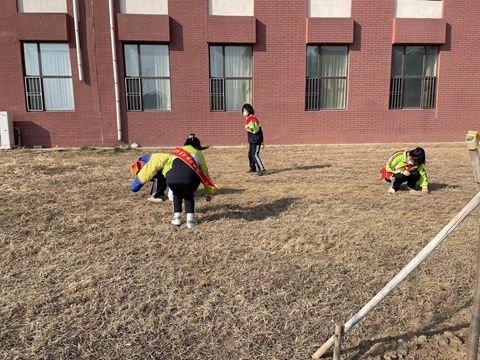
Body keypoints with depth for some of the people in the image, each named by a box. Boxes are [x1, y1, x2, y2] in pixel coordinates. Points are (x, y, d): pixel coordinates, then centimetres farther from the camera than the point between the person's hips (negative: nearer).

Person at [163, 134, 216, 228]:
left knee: (177, 194, 35)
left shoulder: (176, 151, 33)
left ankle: (176, 218, 28)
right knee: (189, 195, 32)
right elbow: (204, 173, 35)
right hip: (189, 179, -1)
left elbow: (166, 168, 26)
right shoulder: (197, 154, 30)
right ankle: (190, 219, 21)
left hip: (172, 179, 1)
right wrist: (209, 193, 45)